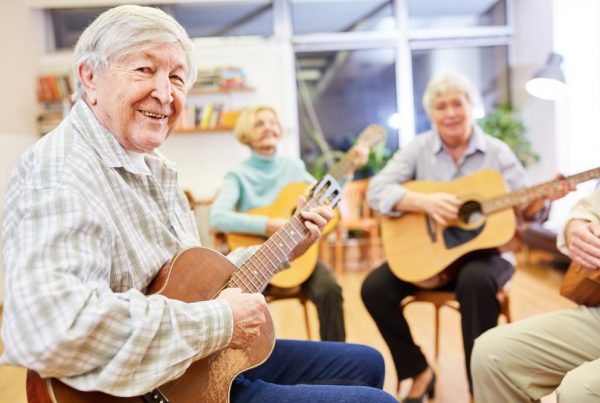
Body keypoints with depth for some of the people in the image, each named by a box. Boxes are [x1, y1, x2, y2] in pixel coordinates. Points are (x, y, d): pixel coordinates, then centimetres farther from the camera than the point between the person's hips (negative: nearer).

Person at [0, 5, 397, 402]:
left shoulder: (151, 167, 9)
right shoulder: (62, 173, -23)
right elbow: (49, 329, -39)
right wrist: (219, 322, -29)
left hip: (212, 366, 9)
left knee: (364, 364, 20)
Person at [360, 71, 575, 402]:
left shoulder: (497, 152, 2)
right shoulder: (418, 149, 0)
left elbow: (523, 210, 2)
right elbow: (376, 191, -13)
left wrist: (543, 196, -21)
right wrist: (426, 202, -27)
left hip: (484, 250, -1)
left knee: (475, 281, -36)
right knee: (374, 287, -19)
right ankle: (420, 372, 2)